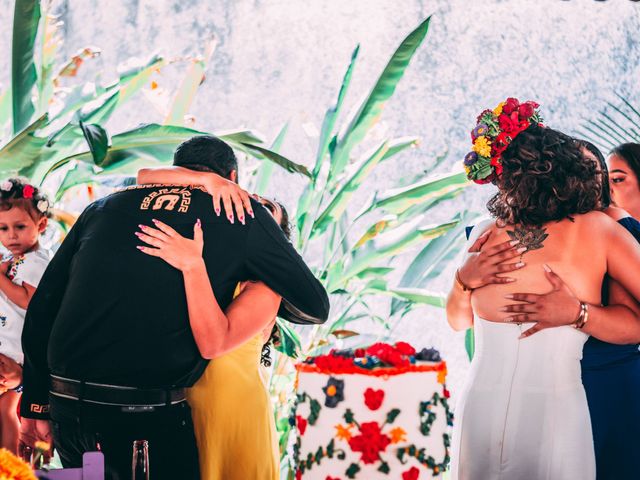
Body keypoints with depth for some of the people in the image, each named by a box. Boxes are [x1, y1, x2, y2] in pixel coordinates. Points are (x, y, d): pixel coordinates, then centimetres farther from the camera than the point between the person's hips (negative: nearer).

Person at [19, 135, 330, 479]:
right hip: (149, 413, -5)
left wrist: (35, 406, 19)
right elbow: (314, 306, 13)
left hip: (66, 408, 5)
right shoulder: (242, 213, 7)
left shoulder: (104, 207, 17)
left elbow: (43, 307, 15)